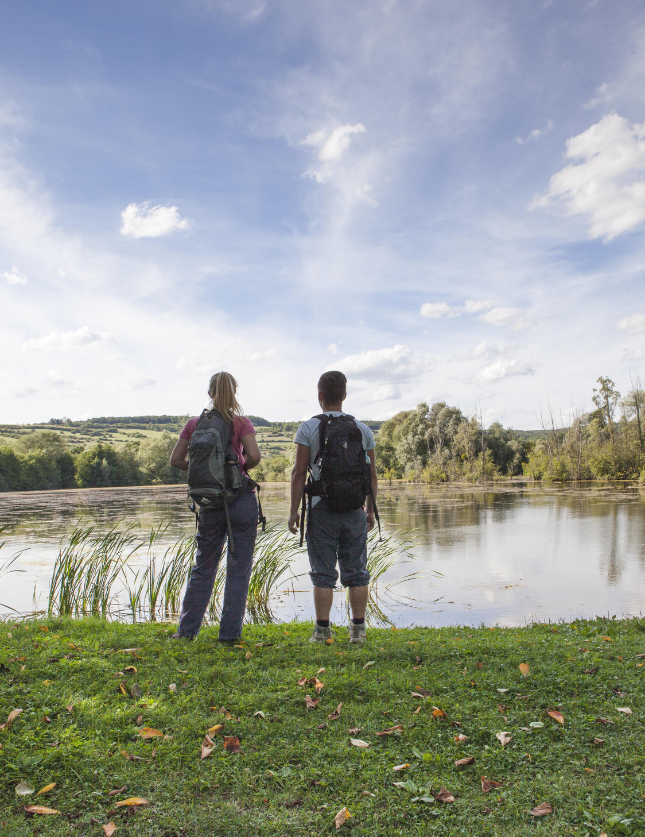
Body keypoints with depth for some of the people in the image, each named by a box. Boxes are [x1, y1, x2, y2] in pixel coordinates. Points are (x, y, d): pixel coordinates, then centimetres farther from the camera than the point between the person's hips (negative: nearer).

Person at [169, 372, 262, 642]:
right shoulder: (241, 423, -5)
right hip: (241, 500, -3)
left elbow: (176, 459, 5)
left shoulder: (195, 424, 4)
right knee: (238, 570, 6)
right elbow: (254, 456, -17)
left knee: (203, 568, 16)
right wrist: (244, 466, 3)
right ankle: (229, 633, 10)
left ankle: (187, 629, 21)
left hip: (209, 504, 3)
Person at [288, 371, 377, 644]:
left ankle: (322, 631, 7)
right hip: (354, 511, 3)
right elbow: (372, 475, 8)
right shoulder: (362, 429, 6)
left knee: (324, 574, 3)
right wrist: (371, 509, 16)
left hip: (322, 509, -2)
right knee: (356, 572, 8)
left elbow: (299, 472, -8)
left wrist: (294, 510, -2)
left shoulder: (308, 428, -4)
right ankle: (358, 629, 12)